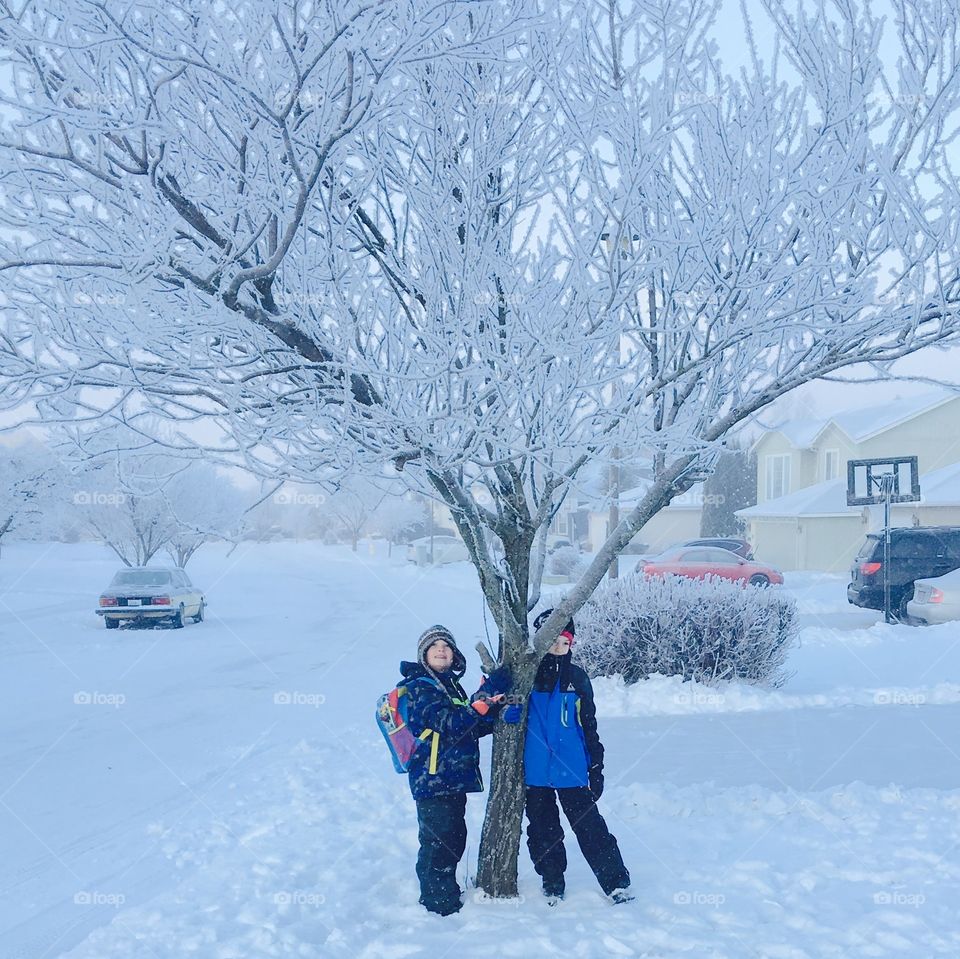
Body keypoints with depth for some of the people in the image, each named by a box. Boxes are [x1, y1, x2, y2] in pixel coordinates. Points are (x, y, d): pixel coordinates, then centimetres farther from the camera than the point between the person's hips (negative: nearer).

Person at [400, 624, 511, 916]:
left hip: (454, 780, 9)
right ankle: (440, 905, 3)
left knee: (454, 840, 17)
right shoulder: (421, 687, -11)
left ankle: (442, 898, 31)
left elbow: (475, 727, 16)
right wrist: (487, 694, -26)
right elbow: (451, 724, -24)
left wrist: (495, 709, -2)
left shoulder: (451, 684, 15)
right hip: (433, 780, -9)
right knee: (438, 843, -6)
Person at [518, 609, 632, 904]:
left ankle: (616, 881, 7)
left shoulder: (576, 677, 3)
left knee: (589, 826, -1)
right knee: (542, 830, 12)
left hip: (570, 769, 0)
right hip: (534, 770, 1)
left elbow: (588, 725, 8)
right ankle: (552, 883, 27)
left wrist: (596, 768, 6)